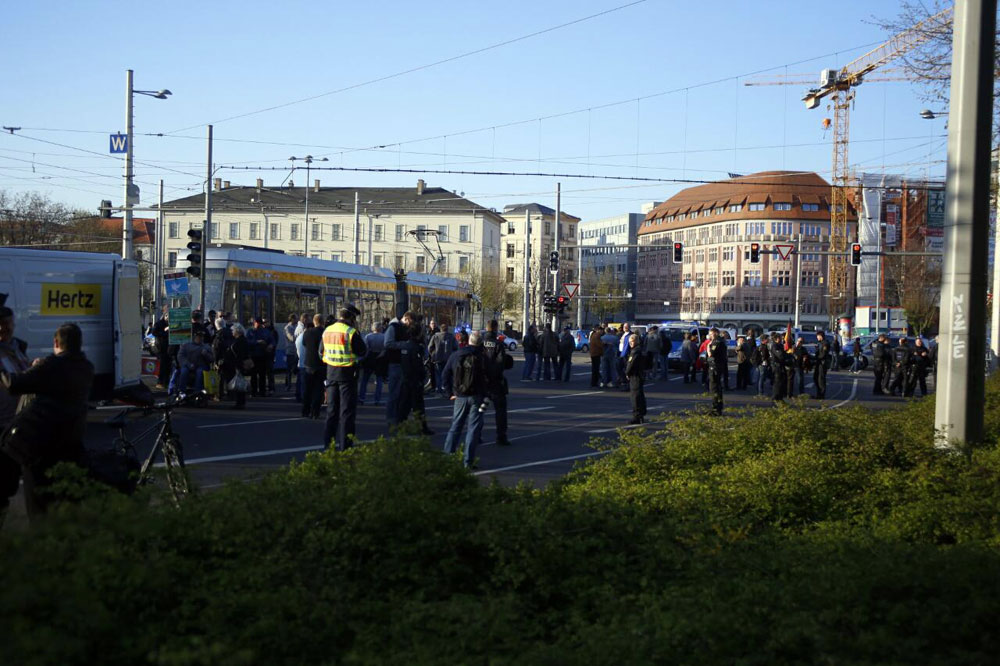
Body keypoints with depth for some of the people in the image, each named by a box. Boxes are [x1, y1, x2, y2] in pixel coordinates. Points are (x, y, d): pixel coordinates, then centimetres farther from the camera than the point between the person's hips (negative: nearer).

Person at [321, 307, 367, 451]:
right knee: (347, 408, 0)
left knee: (332, 408, 14)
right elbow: (362, 352, -10)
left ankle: (329, 440, 17)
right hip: (347, 373, -6)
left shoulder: (327, 331, 6)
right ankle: (344, 443, -1)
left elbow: (322, 351, 14)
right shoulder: (351, 332, -16)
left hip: (331, 372, 6)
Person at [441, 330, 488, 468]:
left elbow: (445, 375, 8)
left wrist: (450, 392, 12)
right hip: (476, 396, -3)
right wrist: (486, 396, 5)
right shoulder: (483, 358, -6)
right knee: (474, 428, 1)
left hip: (460, 397, 3)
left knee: (455, 427, 15)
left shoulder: (455, 356, 5)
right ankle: (468, 461, -2)